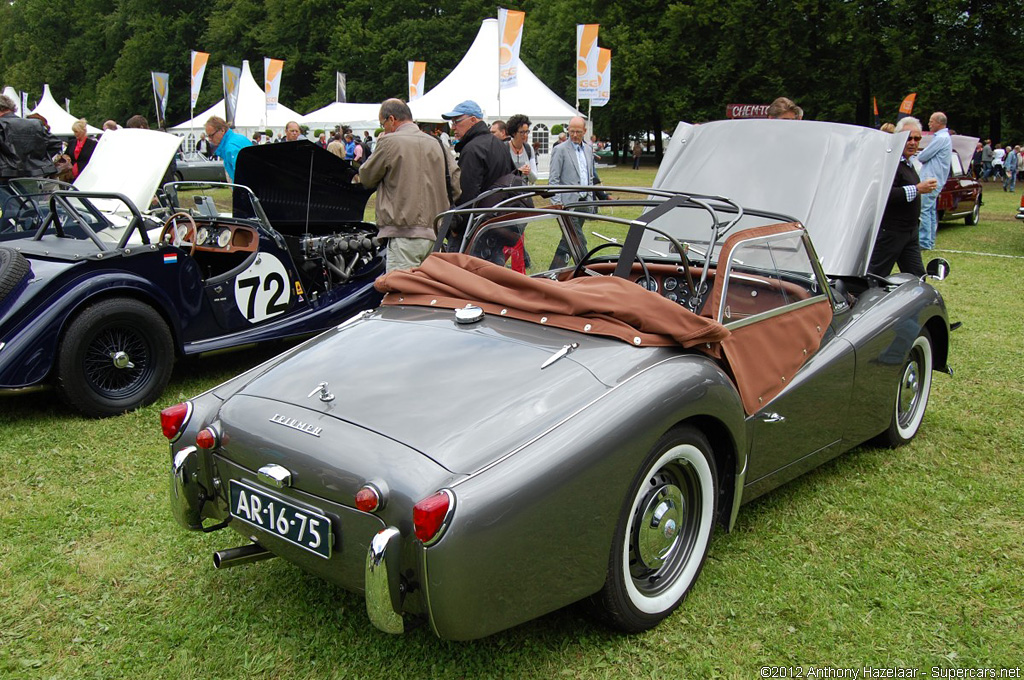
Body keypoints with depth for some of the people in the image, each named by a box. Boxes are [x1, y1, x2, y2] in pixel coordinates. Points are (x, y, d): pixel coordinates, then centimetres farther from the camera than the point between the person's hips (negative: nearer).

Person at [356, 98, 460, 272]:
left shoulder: (389, 142, -5)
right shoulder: (437, 144, 13)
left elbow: (366, 178, 4)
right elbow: (456, 187, 12)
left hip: (405, 233, -7)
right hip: (435, 234, 7)